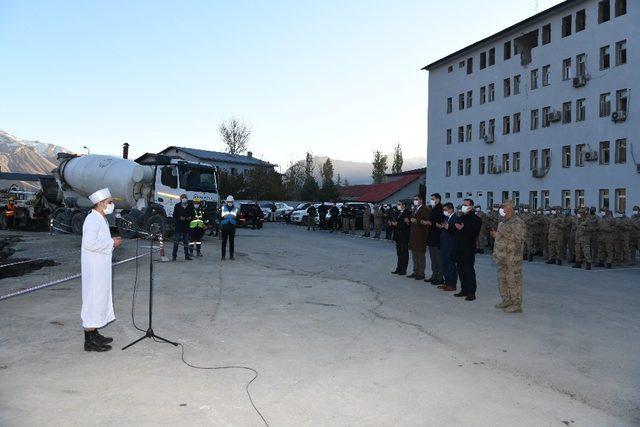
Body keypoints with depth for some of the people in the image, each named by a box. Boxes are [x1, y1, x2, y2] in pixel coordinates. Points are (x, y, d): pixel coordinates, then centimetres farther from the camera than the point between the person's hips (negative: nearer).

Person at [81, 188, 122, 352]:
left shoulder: (100, 219, 15)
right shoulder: (92, 219, -16)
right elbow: (89, 243, -26)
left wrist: (112, 242, 6)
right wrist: (111, 243, -17)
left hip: (101, 267, 10)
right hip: (94, 269, -10)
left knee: (101, 298, 16)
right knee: (94, 300, -5)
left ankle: (94, 334, 27)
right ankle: (90, 340, 3)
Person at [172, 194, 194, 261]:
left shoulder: (190, 206, 5)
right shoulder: (177, 206, 1)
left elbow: (193, 215, 11)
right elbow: (174, 216, 1)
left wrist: (190, 217, -9)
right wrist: (179, 218, -16)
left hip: (187, 226, 2)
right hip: (178, 226, -2)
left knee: (186, 242, 9)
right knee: (176, 241, -3)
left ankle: (187, 256, 16)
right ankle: (174, 255, 4)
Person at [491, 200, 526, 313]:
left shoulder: (517, 222, -12)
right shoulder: (505, 222, 18)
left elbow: (519, 238, -22)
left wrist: (504, 233, -23)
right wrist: (497, 235, 11)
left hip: (512, 258, -10)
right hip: (503, 257, 10)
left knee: (513, 281, -5)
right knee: (502, 279, 16)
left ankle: (516, 305, 1)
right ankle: (507, 300, 28)